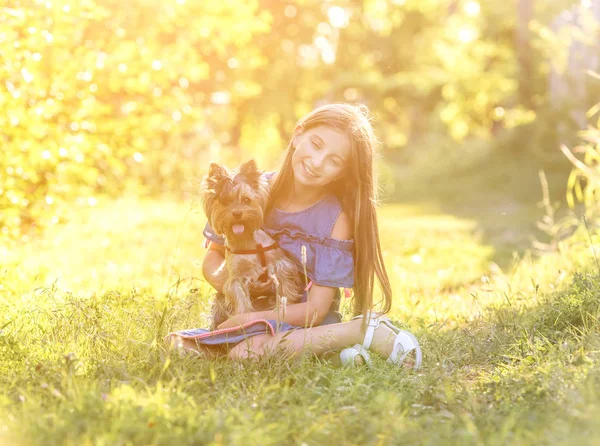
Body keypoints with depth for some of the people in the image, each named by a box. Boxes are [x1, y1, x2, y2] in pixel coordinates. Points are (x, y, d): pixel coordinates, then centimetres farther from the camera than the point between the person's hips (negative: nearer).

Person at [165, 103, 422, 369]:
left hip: (302, 321, -6)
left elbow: (316, 308, -14)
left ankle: (362, 330, -16)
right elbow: (213, 256, 7)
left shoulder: (337, 218, -13)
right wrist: (223, 280, -16)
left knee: (248, 351, -35)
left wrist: (246, 320, -22)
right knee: (176, 345, -19)